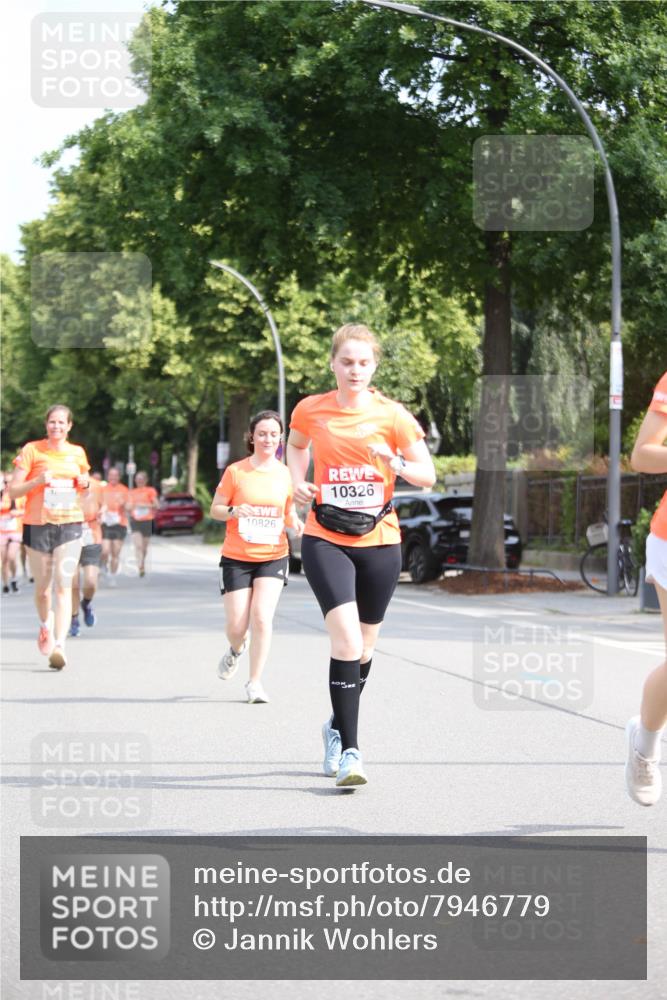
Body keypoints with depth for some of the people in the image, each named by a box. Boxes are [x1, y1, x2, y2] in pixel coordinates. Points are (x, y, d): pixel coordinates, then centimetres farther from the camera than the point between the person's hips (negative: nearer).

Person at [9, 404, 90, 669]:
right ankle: (46, 626, 42)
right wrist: (38, 481, -19)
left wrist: (86, 484, 1)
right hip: (37, 525, -1)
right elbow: (13, 490, -4)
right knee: (42, 587, 11)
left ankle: (59, 646, -20)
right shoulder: (32, 450, -2)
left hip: (69, 525, 1)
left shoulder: (77, 453, 9)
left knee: (63, 586, -13)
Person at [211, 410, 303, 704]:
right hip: (236, 558, -1)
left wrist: (296, 523, -8)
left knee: (262, 618, -15)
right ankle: (236, 650, 37)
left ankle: (255, 682, -2)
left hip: (273, 557, 1)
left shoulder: (286, 474, 2)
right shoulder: (235, 471, -4)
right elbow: (215, 509, 2)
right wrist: (233, 511, -19)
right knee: (236, 626, -1)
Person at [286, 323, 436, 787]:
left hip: (379, 541, 2)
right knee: (347, 638, -19)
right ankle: (349, 750, -16)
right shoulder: (310, 410, -1)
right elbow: (296, 445, 22)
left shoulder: (392, 414, -4)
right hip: (326, 540, -1)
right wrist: (299, 481, 4)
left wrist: (398, 464, -22)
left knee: (364, 644, 13)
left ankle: (338, 727, 40)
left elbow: (428, 475, -1)